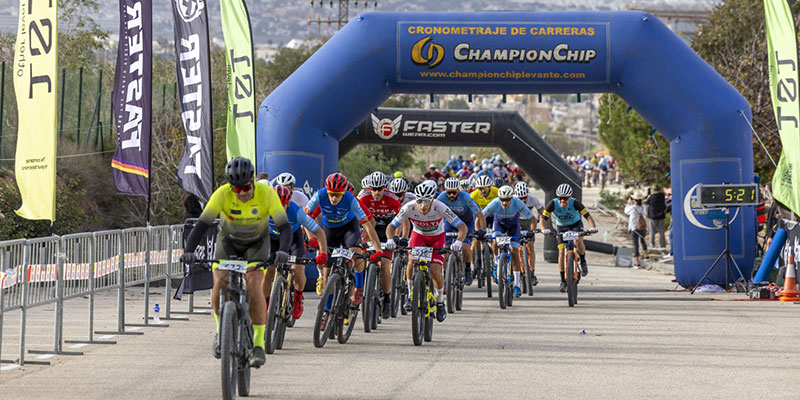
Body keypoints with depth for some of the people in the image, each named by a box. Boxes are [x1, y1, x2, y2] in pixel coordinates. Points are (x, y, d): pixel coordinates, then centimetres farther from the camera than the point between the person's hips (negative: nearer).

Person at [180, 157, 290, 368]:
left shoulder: (266, 193, -29)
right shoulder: (222, 194, -28)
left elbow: (284, 226, -31)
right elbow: (202, 224, -31)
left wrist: (283, 250, -50)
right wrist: (189, 251, -46)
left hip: (257, 242, -1)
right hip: (228, 240, 1)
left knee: (254, 286, -22)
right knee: (219, 285, -18)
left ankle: (259, 344, -14)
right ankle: (221, 330, 9)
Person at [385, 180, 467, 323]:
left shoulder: (440, 208, -34)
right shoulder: (409, 208, -30)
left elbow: (462, 227, -32)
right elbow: (391, 226, -23)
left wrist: (458, 242, -51)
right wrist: (390, 240, -44)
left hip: (437, 237, -1)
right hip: (418, 235, 1)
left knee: (435, 271, -17)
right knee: (412, 259, -29)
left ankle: (440, 302, 10)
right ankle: (411, 295, -9)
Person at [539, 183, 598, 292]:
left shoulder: (575, 203, -30)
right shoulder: (553, 204, -28)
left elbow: (588, 217, -31)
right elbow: (542, 219, -29)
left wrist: (593, 228, -50)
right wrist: (544, 230, -49)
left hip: (576, 224, -1)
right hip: (561, 227, 1)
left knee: (578, 241, -32)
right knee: (561, 252, -10)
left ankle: (583, 261, -2)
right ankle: (563, 282, -1)